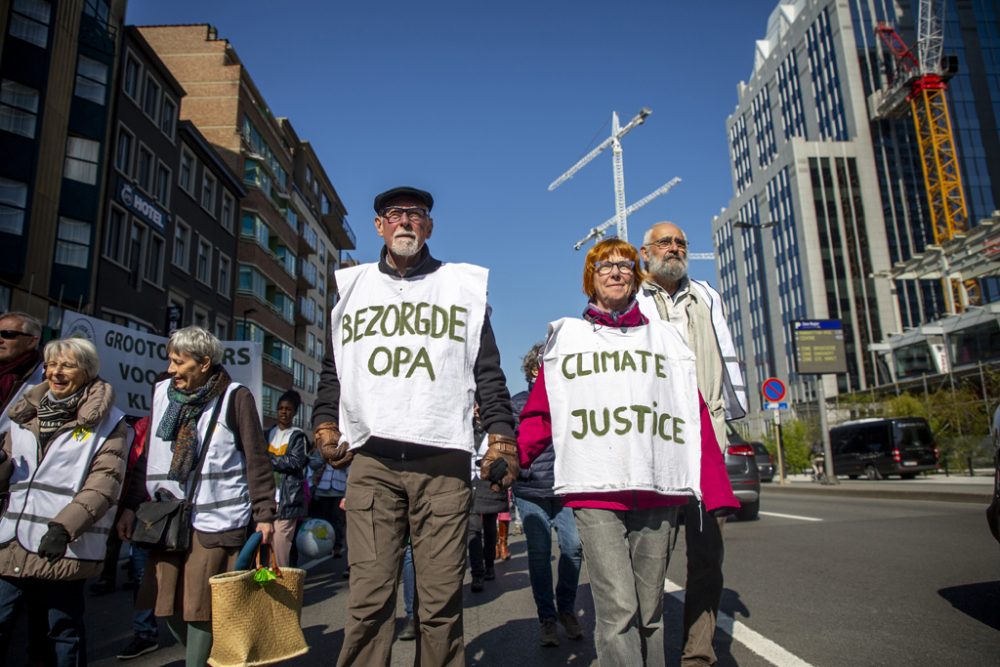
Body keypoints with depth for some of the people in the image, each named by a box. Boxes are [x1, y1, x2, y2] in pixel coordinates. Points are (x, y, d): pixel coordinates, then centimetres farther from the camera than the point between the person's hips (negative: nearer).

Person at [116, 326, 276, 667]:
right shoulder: (162, 393, 11)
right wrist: (131, 505, 12)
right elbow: (147, 456, 16)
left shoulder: (235, 397, -5)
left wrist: (264, 514, -9)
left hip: (214, 519, -5)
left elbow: (257, 460, -6)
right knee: (167, 603, 12)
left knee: (200, 604, -2)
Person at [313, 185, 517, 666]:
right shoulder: (353, 286, 18)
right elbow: (332, 370, 22)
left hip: (443, 462, -1)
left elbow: (489, 374, 10)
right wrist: (325, 425, 8)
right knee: (368, 598, -2)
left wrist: (501, 439, 0)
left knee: (441, 600, 1)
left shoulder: (463, 286, 13)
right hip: (371, 462, 2)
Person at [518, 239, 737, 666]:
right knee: (618, 609, -9)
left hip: (658, 493, 2)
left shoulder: (663, 338, 16)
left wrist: (717, 491, 1)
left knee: (650, 610, 9)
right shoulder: (565, 337, 13)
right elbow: (540, 415, 7)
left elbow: (696, 417, 11)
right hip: (594, 492, -2)